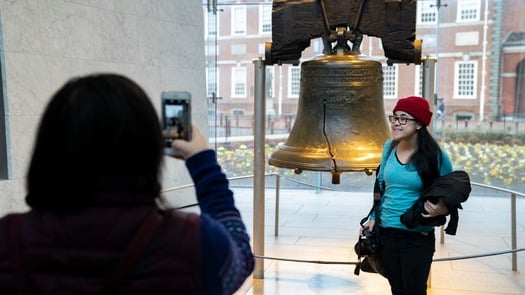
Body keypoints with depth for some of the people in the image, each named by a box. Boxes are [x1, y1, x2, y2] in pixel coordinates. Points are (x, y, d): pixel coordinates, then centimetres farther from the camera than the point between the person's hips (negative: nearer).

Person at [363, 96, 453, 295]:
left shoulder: (435, 155, -13)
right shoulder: (389, 147, 0)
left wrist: (443, 209, -24)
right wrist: (373, 217, 8)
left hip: (417, 238, -4)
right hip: (386, 232, 4)